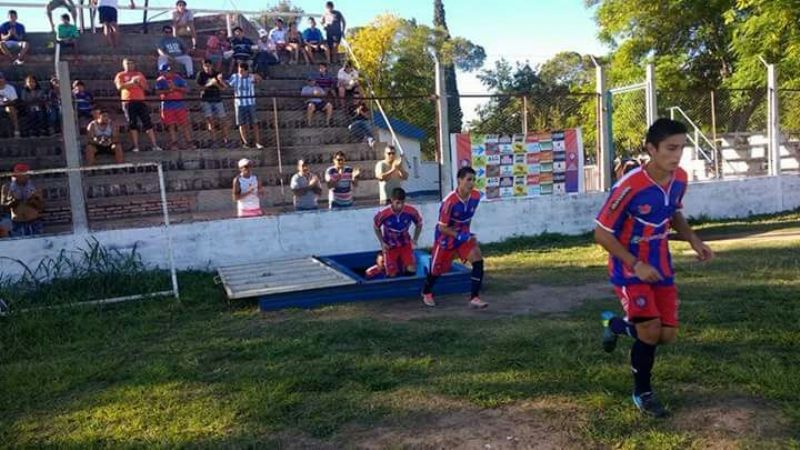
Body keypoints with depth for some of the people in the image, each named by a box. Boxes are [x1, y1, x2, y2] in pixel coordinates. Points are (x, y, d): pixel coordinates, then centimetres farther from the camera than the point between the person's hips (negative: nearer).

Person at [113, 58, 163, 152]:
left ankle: (154, 145, -5)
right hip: (128, 102, -2)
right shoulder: (120, 75, 9)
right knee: (133, 124, -2)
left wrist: (140, 82, -6)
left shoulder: (139, 74, 18)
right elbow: (119, 86, -8)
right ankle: (136, 146, -2)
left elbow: (146, 87, 14)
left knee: (148, 123, -4)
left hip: (140, 100, 2)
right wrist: (131, 82, -20)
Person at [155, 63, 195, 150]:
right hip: (167, 106, 0)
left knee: (185, 124, -3)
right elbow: (157, 92, -7)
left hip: (180, 104, 0)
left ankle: (189, 142, 1)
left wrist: (176, 88, -15)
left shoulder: (178, 78, 4)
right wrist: (168, 90, -20)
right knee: (171, 126, 1)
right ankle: (174, 144, 5)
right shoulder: (160, 80, 5)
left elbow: (186, 89, -1)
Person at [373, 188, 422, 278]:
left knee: (411, 270, -10)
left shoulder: (411, 211, -25)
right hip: (390, 246, -1)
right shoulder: (383, 214, -28)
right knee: (392, 275, 0)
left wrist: (415, 239, -8)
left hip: (405, 243, 2)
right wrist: (382, 243, -11)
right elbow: (376, 228, -6)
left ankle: (402, 262, 24)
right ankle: (383, 260, 33)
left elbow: (419, 225, -2)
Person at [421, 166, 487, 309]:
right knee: (437, 269, 13)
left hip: (464, 235, 5)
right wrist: (459, 236, -31)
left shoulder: (476, 196, -12)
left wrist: (466, 234, 14)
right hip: (445, 238, -4)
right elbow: (442, 228, -22)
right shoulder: (450, 201, -31)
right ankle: (426, 292, 43)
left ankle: (474, 298, -9)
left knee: (478, 261, -17)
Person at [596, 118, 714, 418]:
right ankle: (642, 392, 11)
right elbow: (601, 234, -19)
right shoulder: (629, 186, -26)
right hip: (630, 268, -6)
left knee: (668, 335, 2)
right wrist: (636, 264, -23)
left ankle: (615, 324, 31)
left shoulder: (680, 179, -5)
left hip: (661, 265, 6)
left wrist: (694, 241, -1)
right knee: (650, 331, -14)